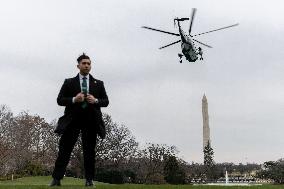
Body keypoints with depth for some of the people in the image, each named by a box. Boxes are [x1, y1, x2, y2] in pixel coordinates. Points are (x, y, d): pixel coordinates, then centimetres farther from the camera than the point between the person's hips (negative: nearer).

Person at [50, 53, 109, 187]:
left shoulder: (98, 83, 13)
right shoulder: (69, 82, 10)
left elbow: (106, 101, 10)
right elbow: (60, 100, 4)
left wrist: (96, 100, -11)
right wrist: (74, 99, -13)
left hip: (91, 120, 1)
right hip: (73, 120, -1)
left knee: (89, 151, 4)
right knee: (65, 149, -2)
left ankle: (89, 180, 10)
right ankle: (56, 179, 2)